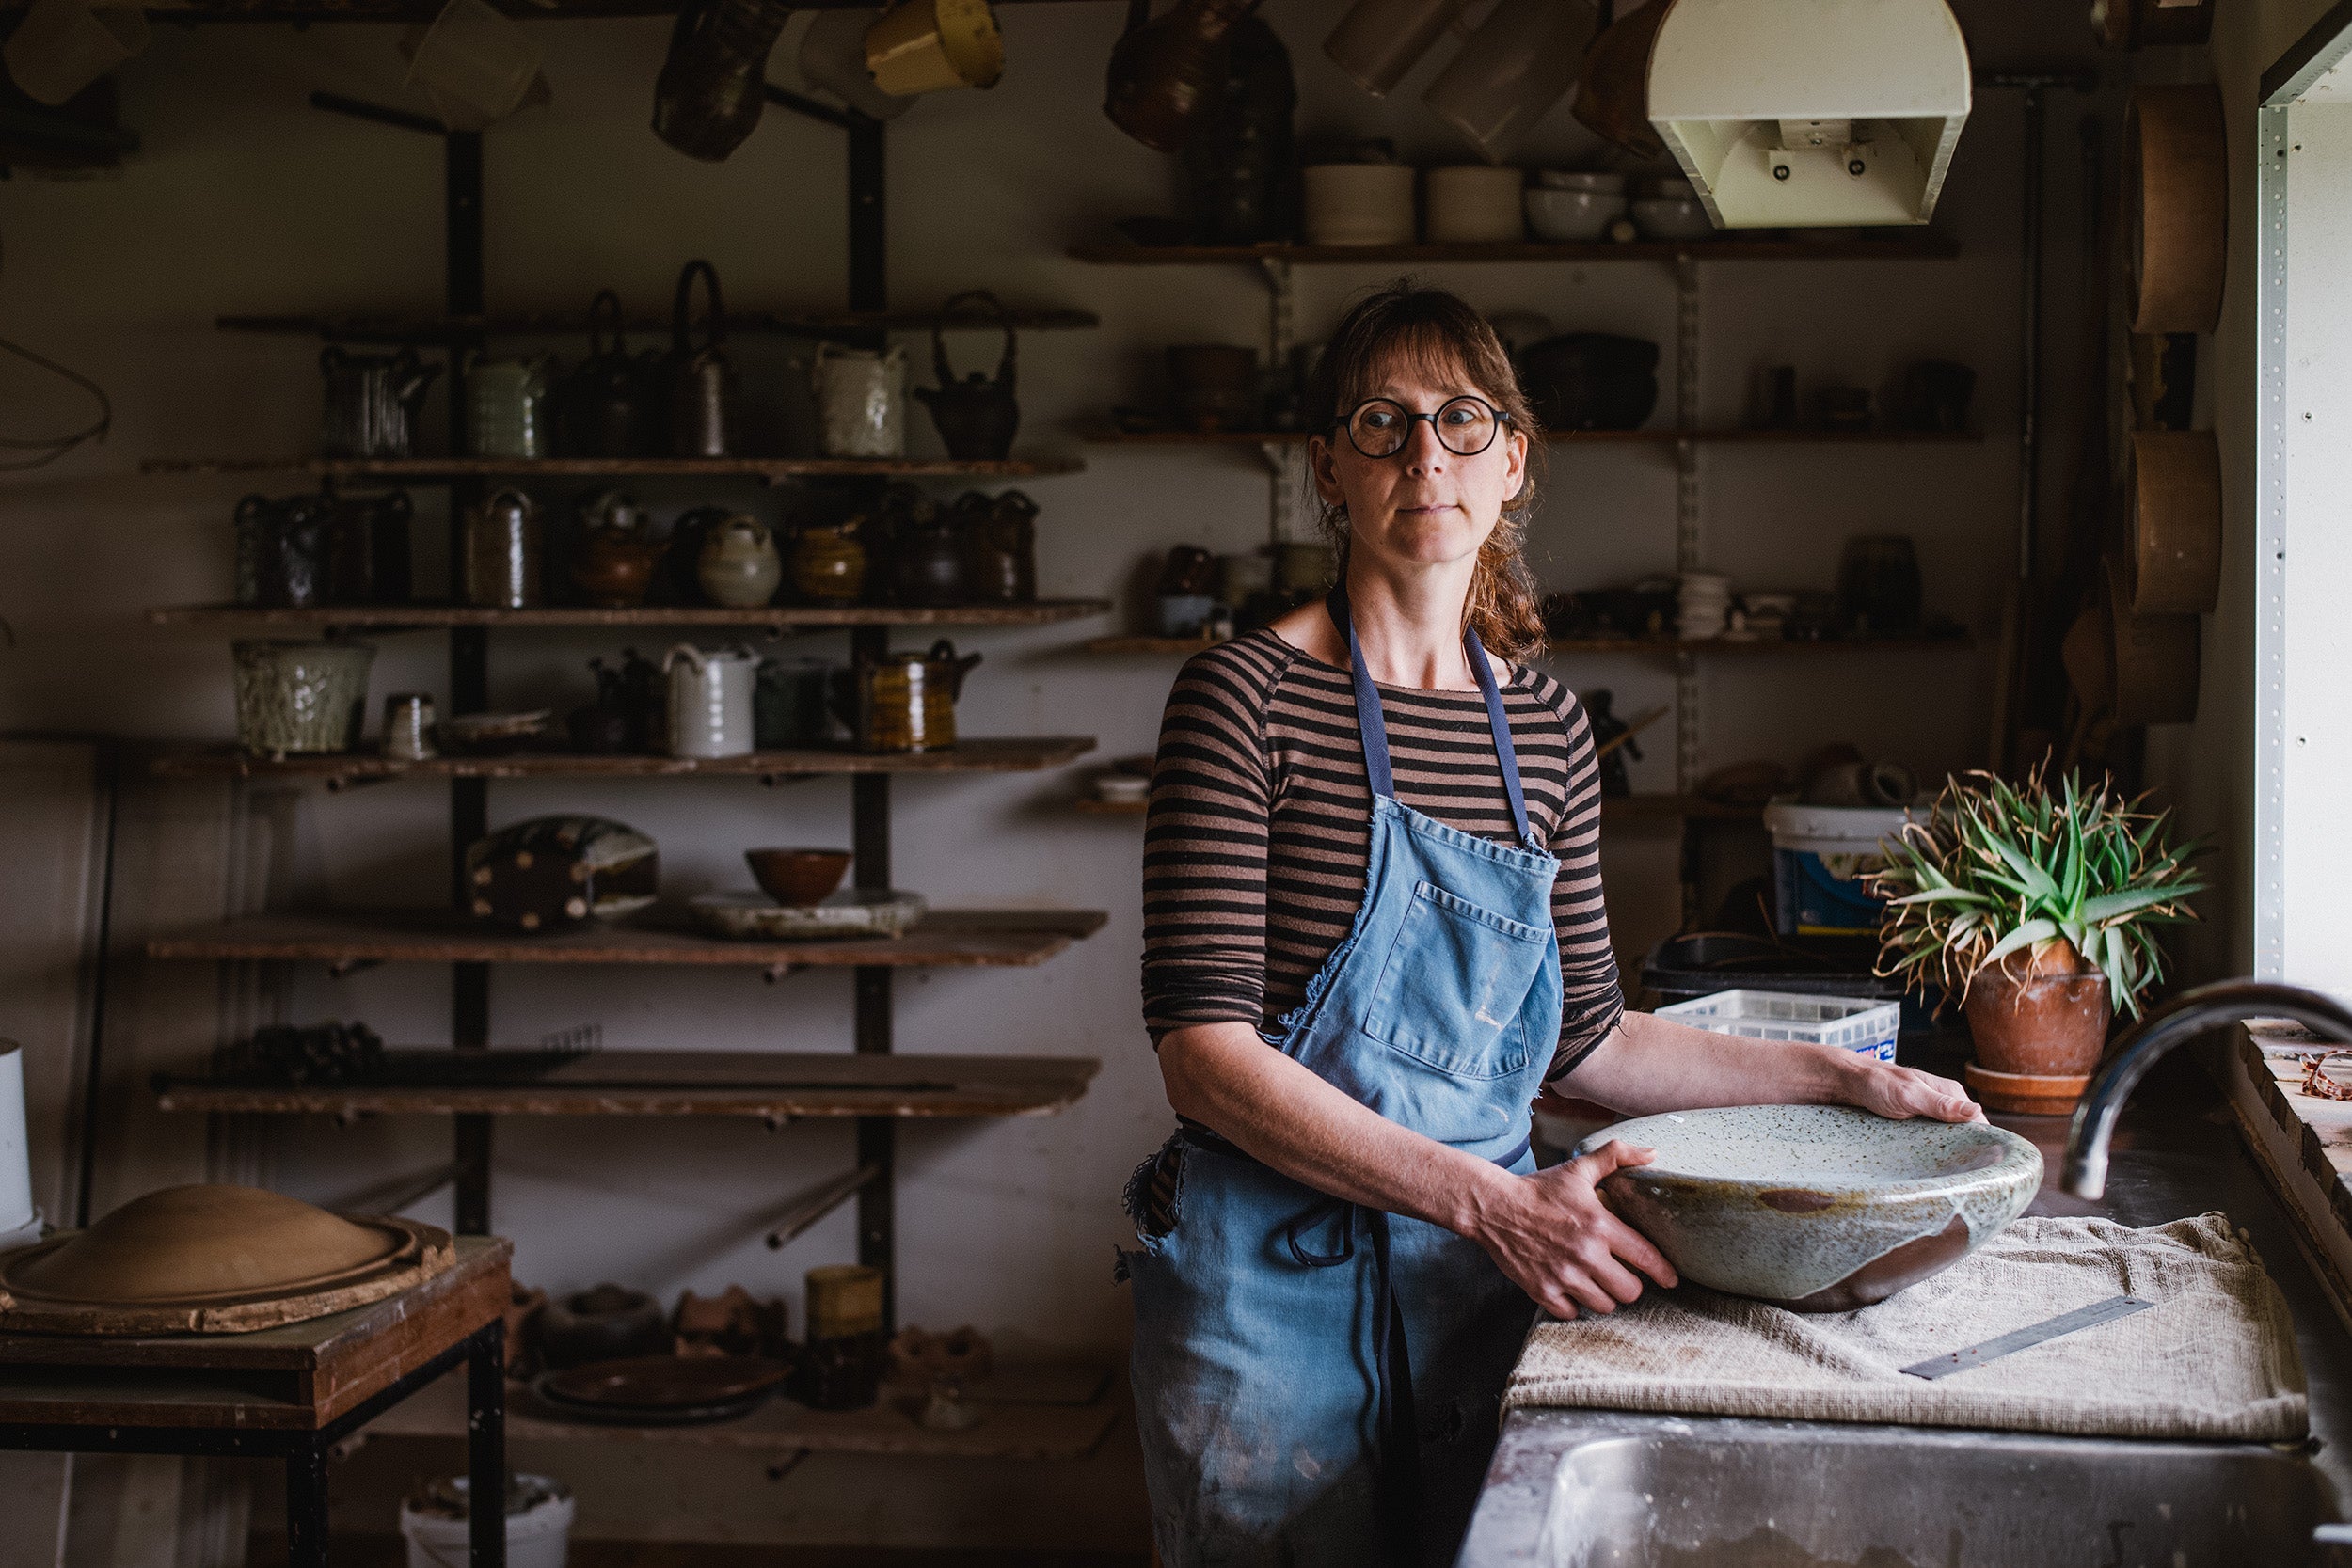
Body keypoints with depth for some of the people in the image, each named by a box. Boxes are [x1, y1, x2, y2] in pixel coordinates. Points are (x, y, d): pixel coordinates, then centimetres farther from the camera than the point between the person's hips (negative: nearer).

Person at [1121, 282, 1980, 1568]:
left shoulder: (1544, 726, 7)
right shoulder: (1250, 695, -10)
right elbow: (1207, 1052, -17)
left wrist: (1834, 1075, 12)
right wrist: (1492, 1202, -23)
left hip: (1474, 1270, 5)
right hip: (1274, 1281, -5)